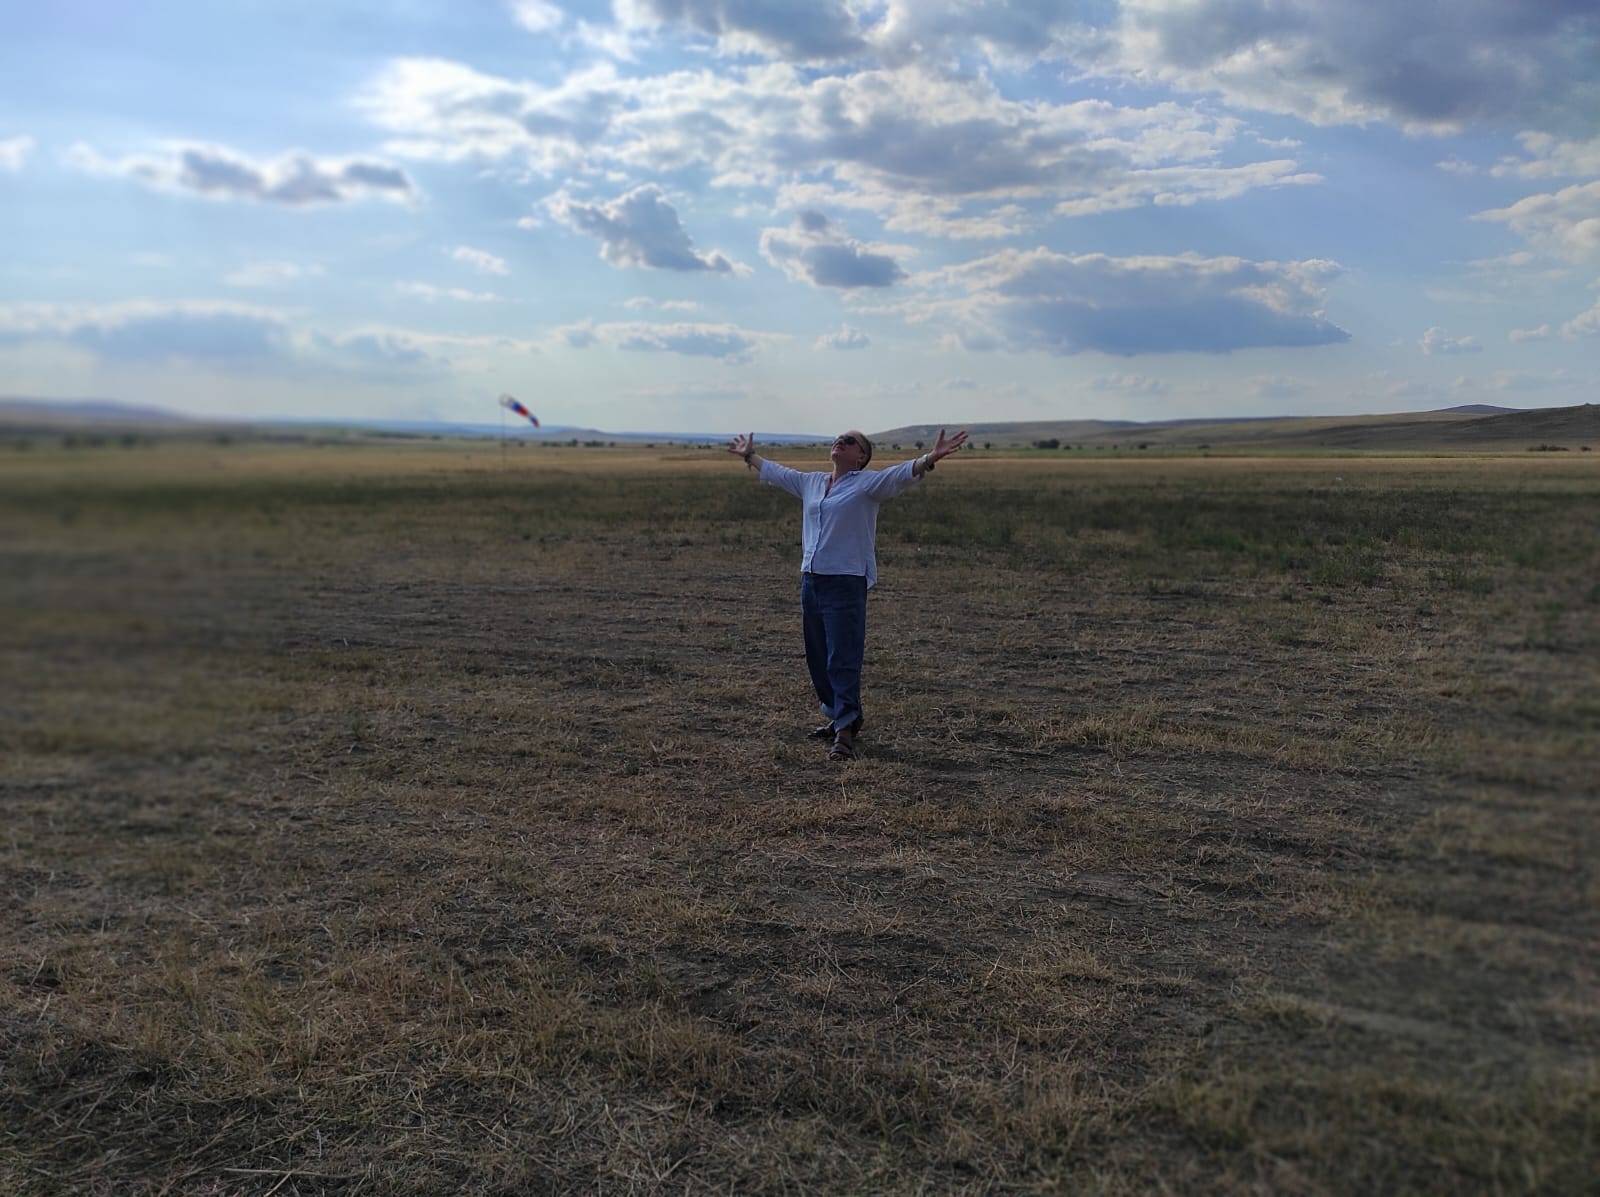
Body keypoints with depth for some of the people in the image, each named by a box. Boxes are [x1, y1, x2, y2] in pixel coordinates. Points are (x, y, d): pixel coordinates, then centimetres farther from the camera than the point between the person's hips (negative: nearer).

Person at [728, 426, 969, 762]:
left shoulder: (869, 483, -2)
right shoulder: (811, 483, 17)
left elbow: (904, 472, -18)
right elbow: (775, 472, 33)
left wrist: (932, 458, -35)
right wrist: (749, 455, 43)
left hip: (846, 583, -7)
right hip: (810, 580, 8)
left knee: (843, 659, -10)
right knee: (818, 658, 15)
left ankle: (845, 731, -7)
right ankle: (841, 716, 30)